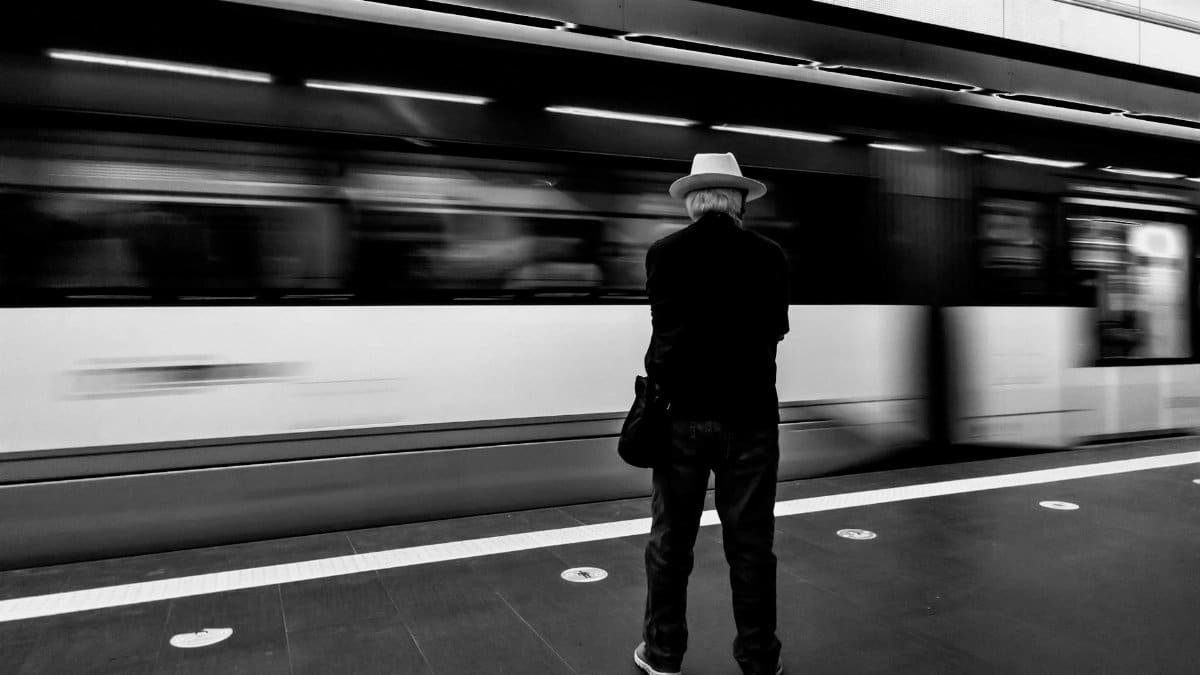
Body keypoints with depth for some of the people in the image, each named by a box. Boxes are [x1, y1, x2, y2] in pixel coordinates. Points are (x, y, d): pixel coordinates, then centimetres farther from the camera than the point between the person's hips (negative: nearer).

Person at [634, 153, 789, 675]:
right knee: (750, 544, 11)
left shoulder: (663, 253, -6)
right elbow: (776, 328, 8)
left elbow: (664, 329, -1)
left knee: (670, 541, 12)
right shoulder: (768, 256, -4)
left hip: (681, 415, 0)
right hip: (749, 416, 0)